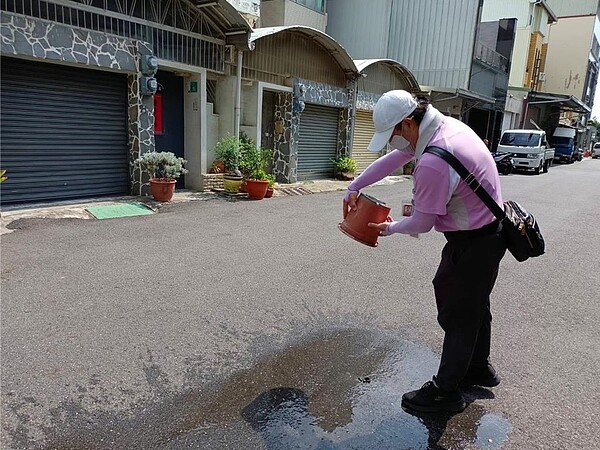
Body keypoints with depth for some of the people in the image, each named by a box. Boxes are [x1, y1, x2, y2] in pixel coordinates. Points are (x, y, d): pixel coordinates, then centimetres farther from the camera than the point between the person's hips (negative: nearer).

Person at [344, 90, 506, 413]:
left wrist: (390, 228, -1)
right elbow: (393, 159, 8)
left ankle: (446, 391, 19)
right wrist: (354, 187, 7)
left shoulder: (433, 162, -32)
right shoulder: (445, 123, -1)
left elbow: (421, 223, -22)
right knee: (474, 303, 23)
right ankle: (478, 368, 43)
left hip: (474, 243, -10)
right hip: (488, 232, 10)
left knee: (457, 313, 2)